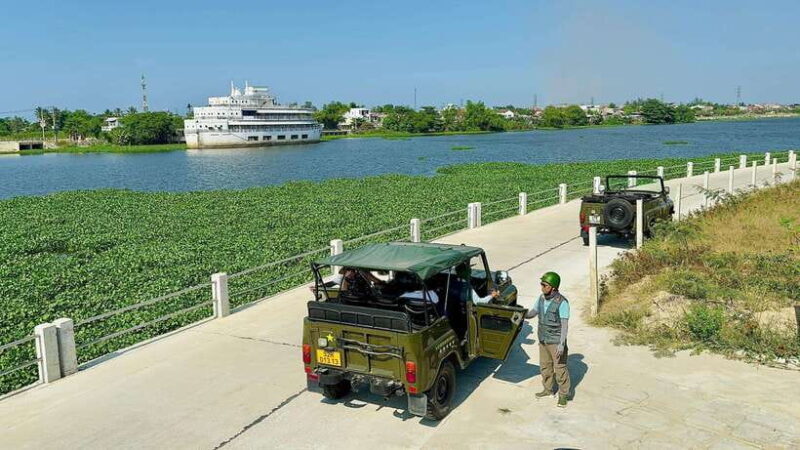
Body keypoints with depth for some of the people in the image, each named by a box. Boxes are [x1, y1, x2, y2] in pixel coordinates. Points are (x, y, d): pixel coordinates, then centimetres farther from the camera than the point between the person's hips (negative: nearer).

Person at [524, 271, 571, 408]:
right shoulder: (541, 298, 2)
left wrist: (562, 343, -24)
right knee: (545, 366, 17)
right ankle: (548, 390, 33)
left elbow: (565, 324, -20)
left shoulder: (562, 302, -19)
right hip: (543, 340, 7)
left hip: (556, 342, -7)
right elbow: (532, 313, 11)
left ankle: (563, 395, 16)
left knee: (560, 368, 2)